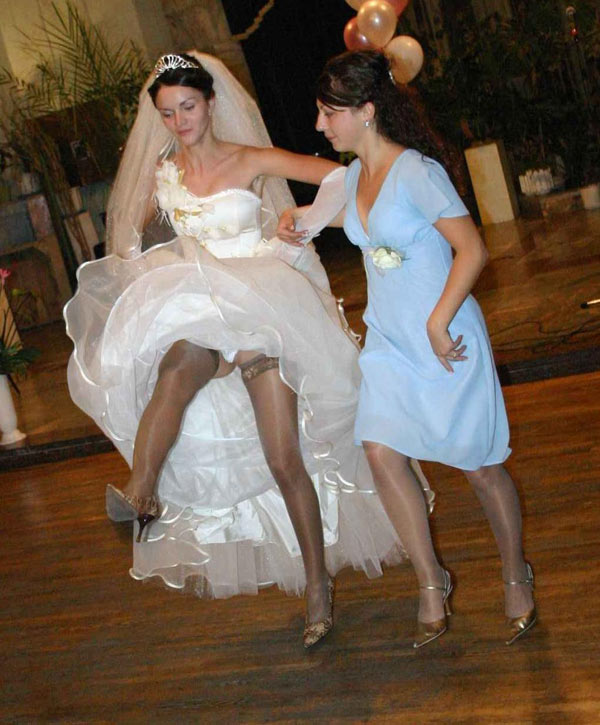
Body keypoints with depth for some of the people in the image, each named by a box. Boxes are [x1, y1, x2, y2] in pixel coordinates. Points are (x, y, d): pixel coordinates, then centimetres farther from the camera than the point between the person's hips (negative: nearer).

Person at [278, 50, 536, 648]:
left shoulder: (416, 171, -17)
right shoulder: (354, 174, 6)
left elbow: (473, 250, -19)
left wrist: (438, 323, -21)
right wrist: (302, 216, 18)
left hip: (446, 339, -7)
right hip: (388, 340, 7)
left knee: (478, 464, 4)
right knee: (381, 453, -6)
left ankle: (516, 575, 27)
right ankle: (431, 582, 10)